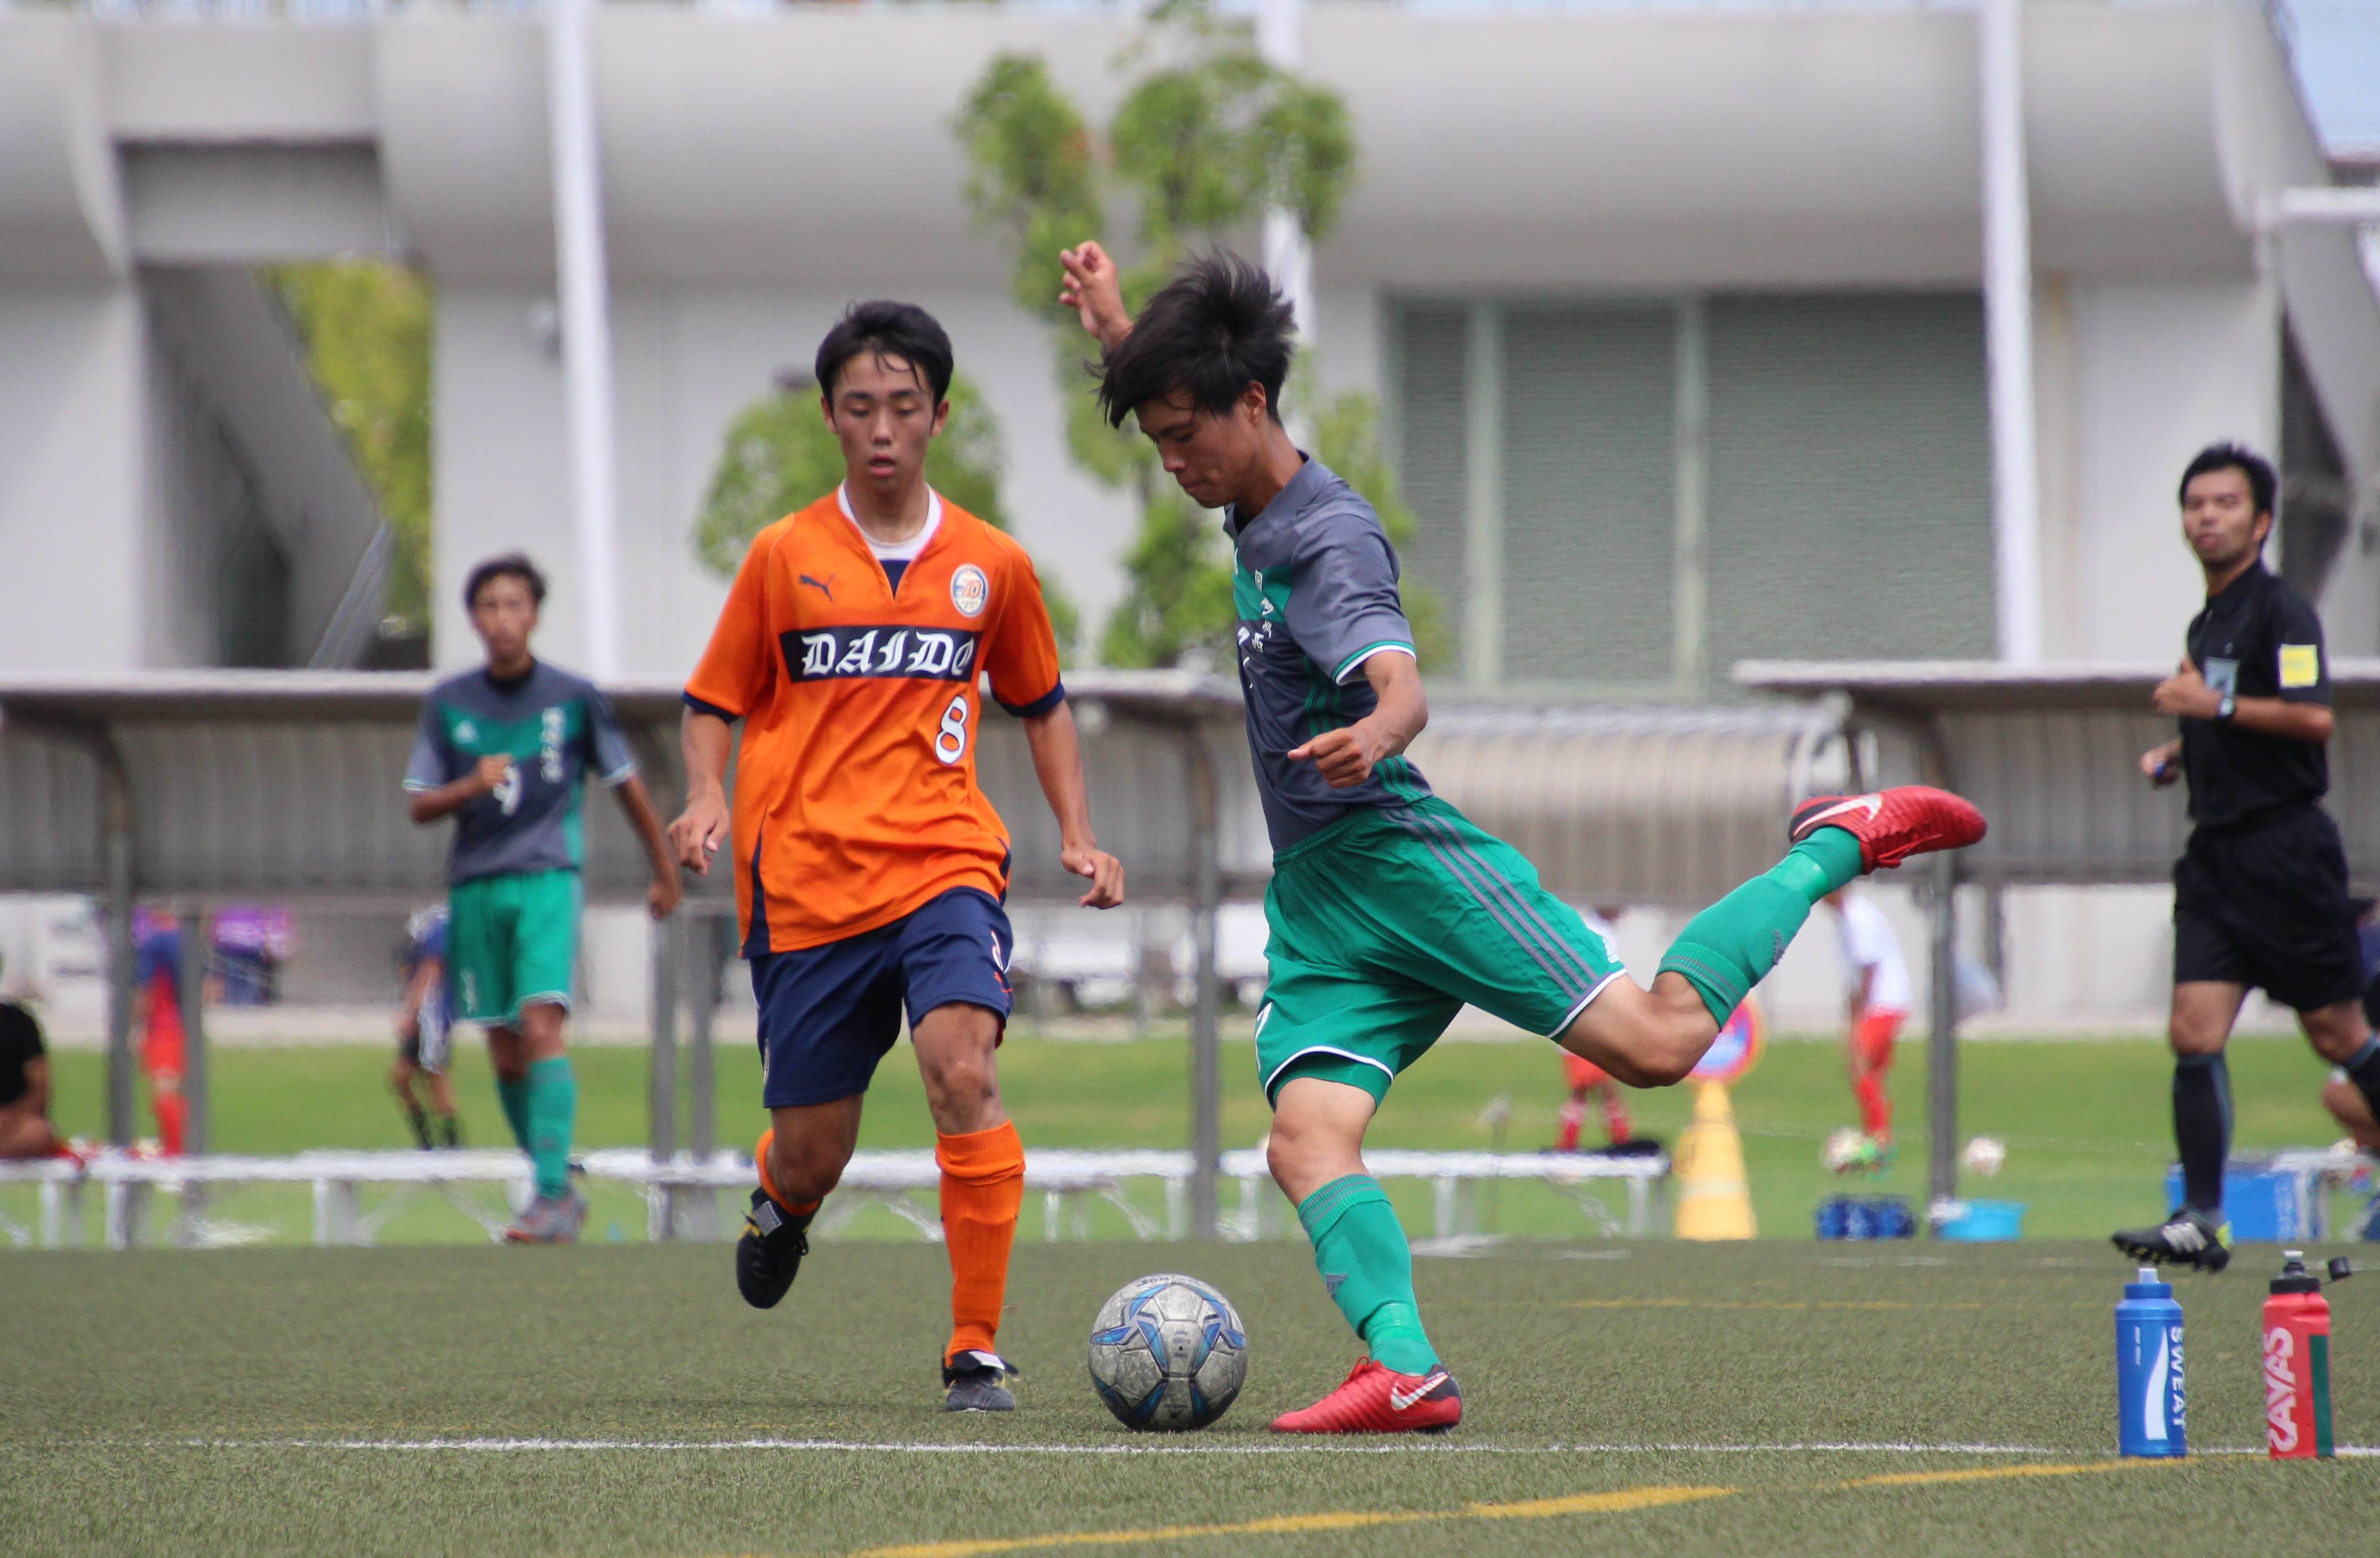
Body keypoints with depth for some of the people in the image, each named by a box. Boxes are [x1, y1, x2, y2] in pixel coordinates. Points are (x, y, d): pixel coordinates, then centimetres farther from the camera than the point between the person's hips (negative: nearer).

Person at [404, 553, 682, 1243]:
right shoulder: (449, 703, 6)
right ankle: (560, 1189, 18)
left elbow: (627, 785, 11)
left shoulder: (574, 697, 1)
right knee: (505, 1050, 4)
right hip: (474, 888, 3)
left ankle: (552, 1195, -23)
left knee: (541, 1026, -19)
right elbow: (421, 806, 5)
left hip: (547, 881, -3)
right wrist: (473, 786, -15)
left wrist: (665, 872, 17)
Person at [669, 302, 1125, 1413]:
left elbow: (1040, 704, 22)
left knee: (961, 1064, -27)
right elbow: (716, 704, 11)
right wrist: (708, 798, -8)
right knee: (812, 1157, 3)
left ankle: (977, 1350, -19)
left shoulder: (991, 565, 8)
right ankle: (782, 1201, 45)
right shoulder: (784, 558, 4)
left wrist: (1077, 837, 11)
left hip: (945, 863, 0)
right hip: (805, 887, 0)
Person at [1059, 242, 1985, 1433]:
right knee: (1306, 1136, -15)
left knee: (1655, 1041, -17)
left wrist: (1373, 736, -53)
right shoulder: (1258, 509, 14)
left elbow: (1400, 686, -32)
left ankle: (1836, 847, 3)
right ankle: (1406, 1370, -30)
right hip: (1315, 901, 9)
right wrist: (1115, 330, 31)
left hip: (1401, 855, -9)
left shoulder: (1329, 542, -14)